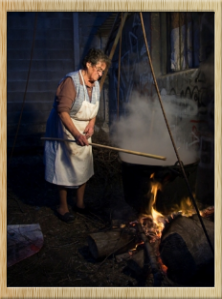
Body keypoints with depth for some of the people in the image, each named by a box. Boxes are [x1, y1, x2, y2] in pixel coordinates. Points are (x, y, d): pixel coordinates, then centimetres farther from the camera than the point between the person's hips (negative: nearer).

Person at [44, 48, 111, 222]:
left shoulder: (95, 85, 5)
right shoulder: (71, 81, -20)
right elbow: (62, 111, -26)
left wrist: (91, 124, -5)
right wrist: (76, 134, -34)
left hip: (84, 133, 8)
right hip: (65, 131, -7)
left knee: (85, 167, 11)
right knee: (65, 168, 0)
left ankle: (80, 203, 29)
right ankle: (63, 207, 17)